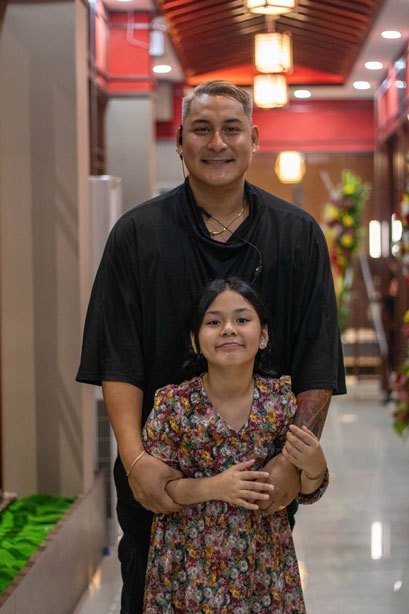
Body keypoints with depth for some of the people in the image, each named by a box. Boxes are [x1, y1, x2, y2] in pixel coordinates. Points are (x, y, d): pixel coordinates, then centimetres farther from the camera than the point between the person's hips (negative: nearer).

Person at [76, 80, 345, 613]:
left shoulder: (298, 235, 1)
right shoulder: (138, 234, -2)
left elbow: (318, 367, -3)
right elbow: (118, 362, -7)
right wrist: (135, 458, -20)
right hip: (159, 475, 0)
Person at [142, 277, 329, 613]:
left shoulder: (281, 399, -6)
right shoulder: (173, 403, -12)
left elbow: (306, 493, 2)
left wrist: (314, 467, -20)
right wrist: (211, 487, -22)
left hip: (264, 561, 2)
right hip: (189, 565, -2)